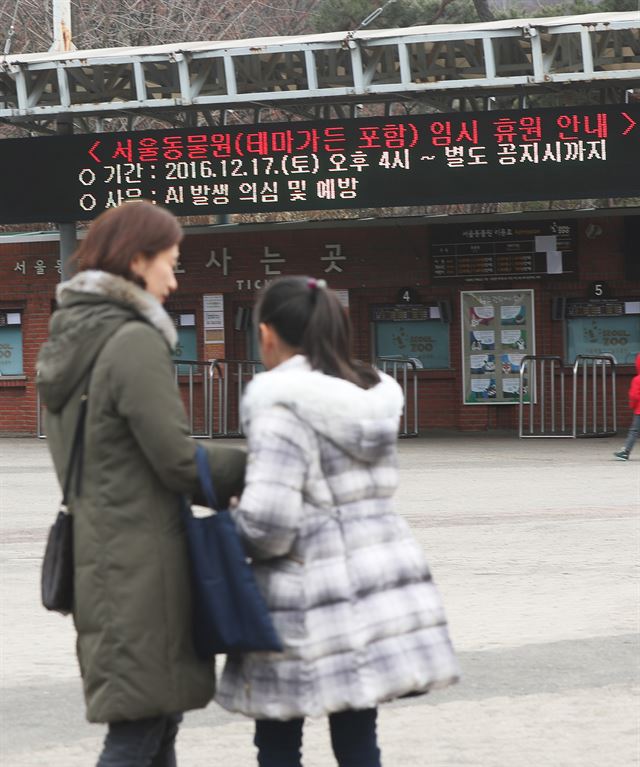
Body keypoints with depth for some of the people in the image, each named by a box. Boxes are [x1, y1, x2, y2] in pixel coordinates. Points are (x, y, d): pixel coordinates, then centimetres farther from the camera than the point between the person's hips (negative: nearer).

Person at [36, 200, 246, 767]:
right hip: (139, 565, -9)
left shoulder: (68, 342, 14)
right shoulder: (136, 343, -15)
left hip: (95, 553, 9)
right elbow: (180, 462, -17)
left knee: (159, 719, 16)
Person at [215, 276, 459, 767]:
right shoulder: (375, 396, 10)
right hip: (381, 583, 7)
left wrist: (234, 530, 1)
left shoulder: (280, 405, -14)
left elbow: (266, 519, -22)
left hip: (314, 601, -7)